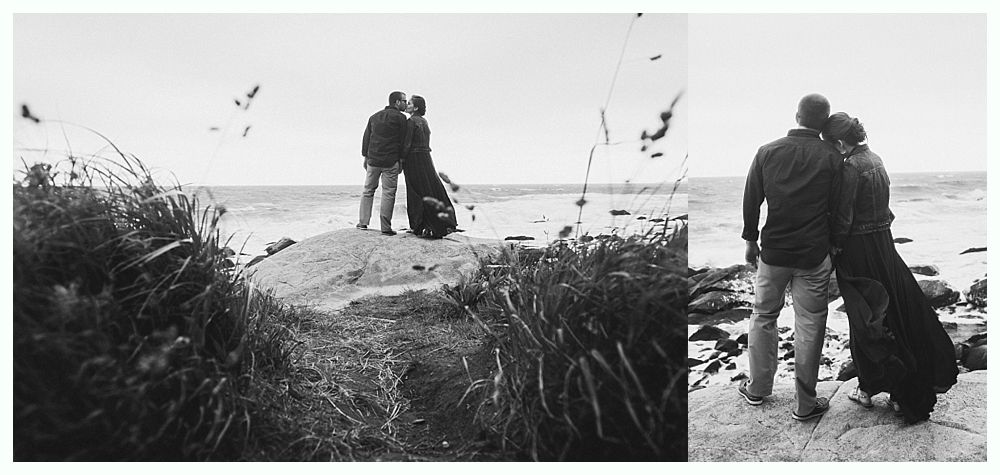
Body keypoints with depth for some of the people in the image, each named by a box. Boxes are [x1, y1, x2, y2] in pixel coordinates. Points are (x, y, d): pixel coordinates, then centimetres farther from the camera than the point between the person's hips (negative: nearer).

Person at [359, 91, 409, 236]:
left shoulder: (374, 116, 15)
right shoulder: (400, 117, -3)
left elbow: (366, 138, 15)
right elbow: (403, 140, -5)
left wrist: (365, 157, 18)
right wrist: (401, 159, 0)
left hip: (373, 160, 5)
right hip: (391, 161, -5)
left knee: (368, 190, 15)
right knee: (388, 193, -2)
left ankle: (363, 222, 14)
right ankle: (385, 227, -3)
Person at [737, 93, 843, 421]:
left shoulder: (767, 152, -2)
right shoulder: (831, 158, -8)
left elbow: (751, 200, 2)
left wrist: (751, 241, 13)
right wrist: (835, 246, 10)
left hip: (773, 251, 2)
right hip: (814, 255, -2)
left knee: (763, 317, 17)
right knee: (809, 326, 6)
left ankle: (757, 389, 27)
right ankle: (805, 404, 14)